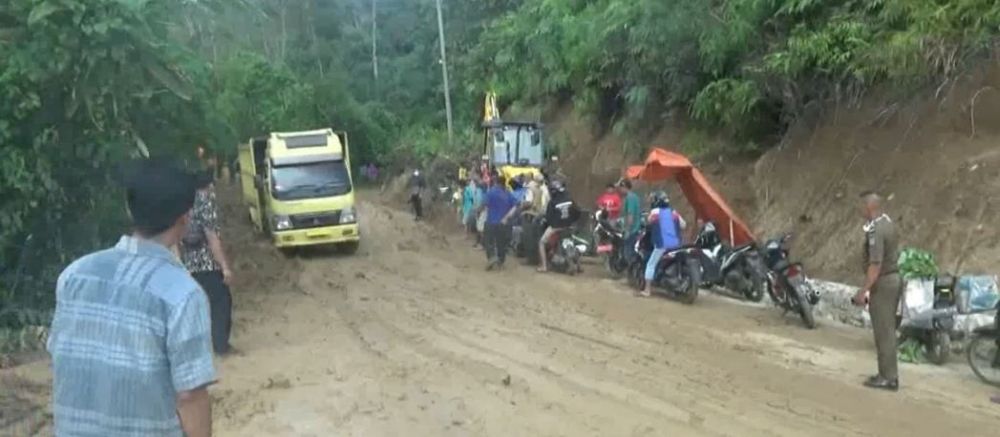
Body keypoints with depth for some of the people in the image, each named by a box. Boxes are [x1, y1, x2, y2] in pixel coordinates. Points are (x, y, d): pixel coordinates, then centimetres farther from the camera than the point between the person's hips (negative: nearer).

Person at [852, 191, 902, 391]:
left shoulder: (875, 230, -21)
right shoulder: (888, 223, 10)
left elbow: (875, 265, -25)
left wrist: (863, 291, -23)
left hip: (883, 282, -10)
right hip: (893, 278, 10)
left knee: (883, 332, -2)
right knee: (887, 330, 15)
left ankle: (888, 378, 4)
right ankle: (889, 374, 23)